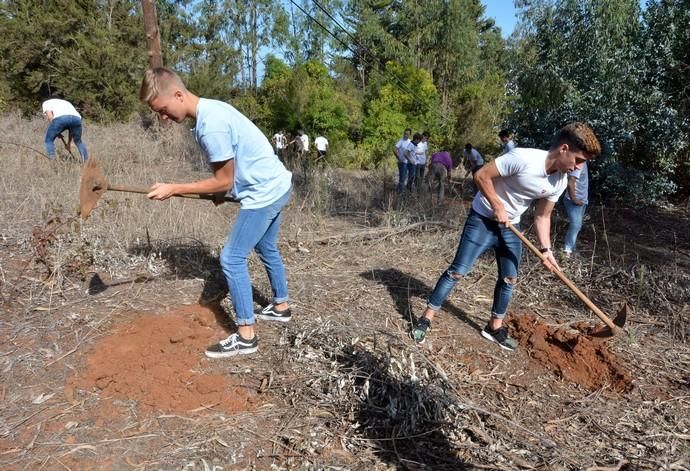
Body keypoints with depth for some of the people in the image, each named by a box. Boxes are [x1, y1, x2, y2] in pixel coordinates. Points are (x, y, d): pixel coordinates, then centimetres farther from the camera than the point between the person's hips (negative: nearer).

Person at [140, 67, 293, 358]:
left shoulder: (210, 125, -24)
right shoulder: (210, 109, 6)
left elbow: (223, 181, -17)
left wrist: (173, 189, -12)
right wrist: (219, 191, 4)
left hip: (264, 193, -10)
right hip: (277, 185, 10)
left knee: (232, 259, -5)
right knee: (266, 249, 24)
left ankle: (246, 336, 4)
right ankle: (281, 307, 42)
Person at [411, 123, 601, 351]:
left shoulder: (560, 182, -5)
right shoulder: (523, 158, -29)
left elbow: (542, 217, 6)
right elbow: (481, 176, -23)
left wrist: (546, 249, -3)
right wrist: (498, 208, -21)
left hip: (511, 227, 7)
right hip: (483, 220, -7)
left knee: (509, 279, 10)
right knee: (458, 271, -7)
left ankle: (495, 327, 27)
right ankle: (426, 319, 5)